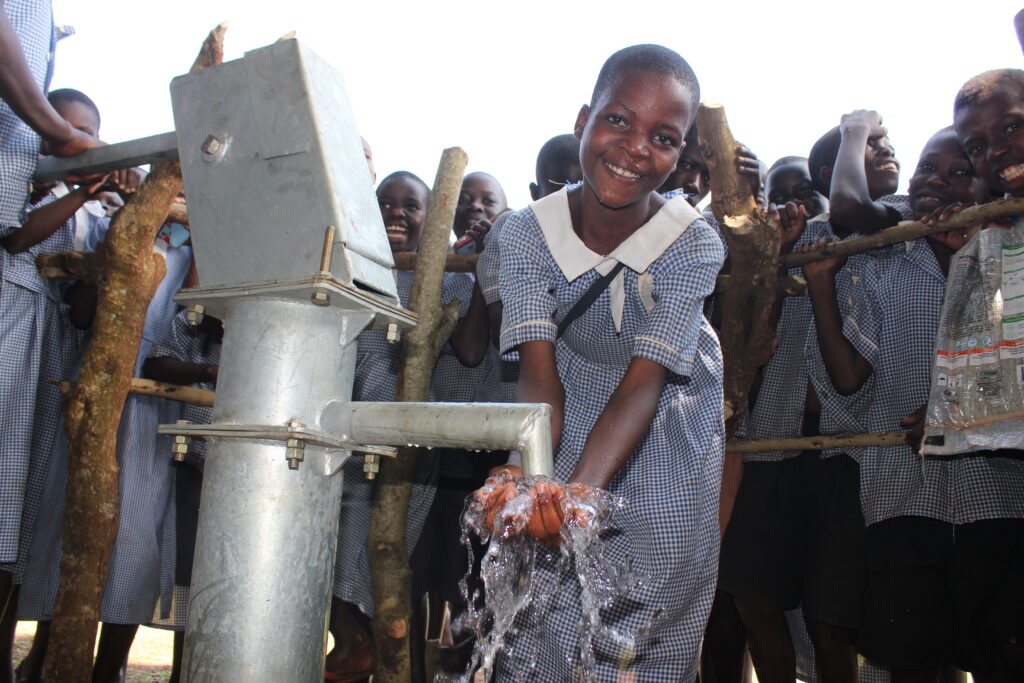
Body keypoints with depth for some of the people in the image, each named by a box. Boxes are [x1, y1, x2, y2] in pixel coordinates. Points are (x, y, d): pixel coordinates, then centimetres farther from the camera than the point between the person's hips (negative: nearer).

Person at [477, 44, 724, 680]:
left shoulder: (694, 245, -24)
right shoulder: (529, 233, -20)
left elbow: (644, 382, -30)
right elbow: (541, 375, -25)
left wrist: (581, 486, -47)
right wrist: (527, 471, -45)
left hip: (667, 440, 0)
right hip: (571, 432, 1)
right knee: (539, 632, 0)